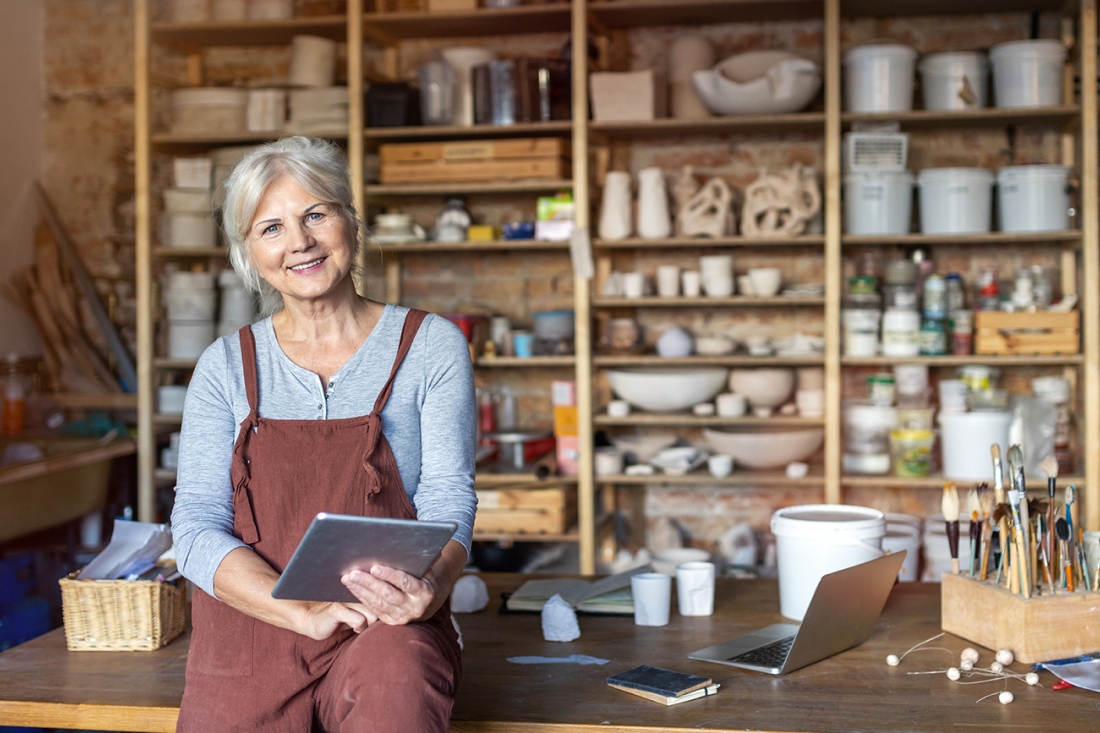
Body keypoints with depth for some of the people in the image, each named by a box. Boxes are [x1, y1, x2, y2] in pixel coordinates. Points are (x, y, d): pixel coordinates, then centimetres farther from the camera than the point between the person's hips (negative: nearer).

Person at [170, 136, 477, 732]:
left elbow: (448, 498, 0)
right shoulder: (225, 366, 10)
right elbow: (197, 528, 2)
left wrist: (428, 585, -23)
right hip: (248, 630, 2)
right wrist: (306, 612, -16)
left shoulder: (431, 346, 6)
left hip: (386, 632, -2)